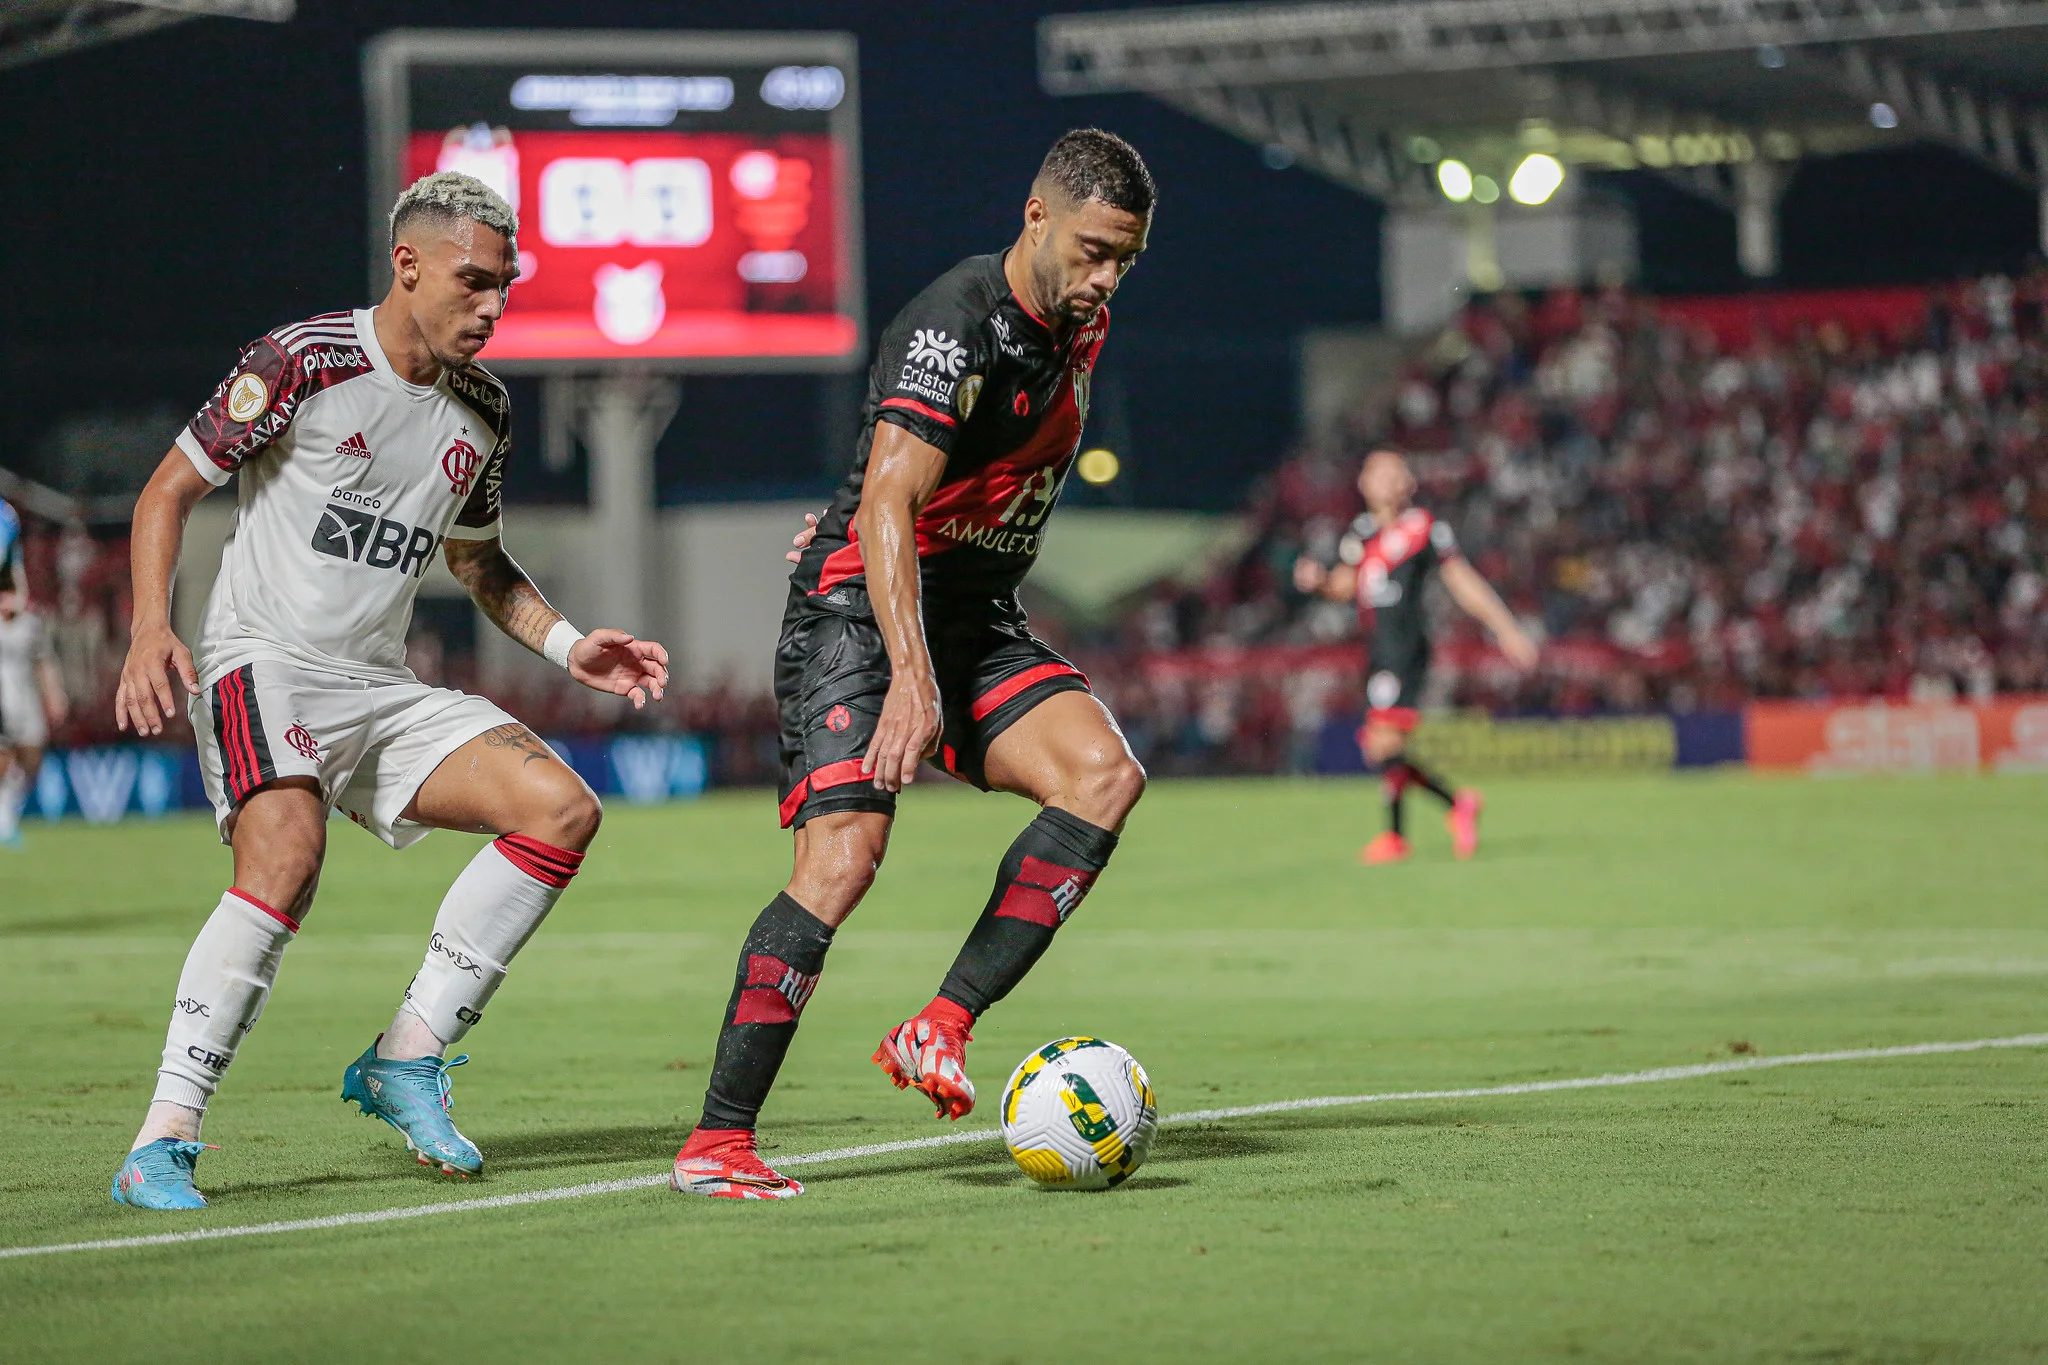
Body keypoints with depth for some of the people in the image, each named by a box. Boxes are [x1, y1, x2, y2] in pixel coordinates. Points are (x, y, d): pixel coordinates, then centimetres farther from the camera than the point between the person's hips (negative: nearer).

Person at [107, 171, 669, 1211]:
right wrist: (151, 632, -18)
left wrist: (569, 646, 11)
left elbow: (476, 558, 26)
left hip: (382, 688, 7)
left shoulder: (481, 409, 11)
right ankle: (161, 1142, -27)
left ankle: (405, 1059, -3)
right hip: (264, 665, -7)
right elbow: (169, 489, -4)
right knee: (287, 858, -33)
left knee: (561, 812, -10)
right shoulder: (304, 363, -9)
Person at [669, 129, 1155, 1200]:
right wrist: (913, 679, -40)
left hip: (980, 624, 8)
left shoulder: (1081, 323, 8)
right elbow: (889, 505, -30)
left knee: (1105, 774, -17)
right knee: (843, 858, -22)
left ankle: (939, 1030, -18)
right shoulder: (956, 327, -20)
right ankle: (716, 1142, -16)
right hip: (862, 615, -8)